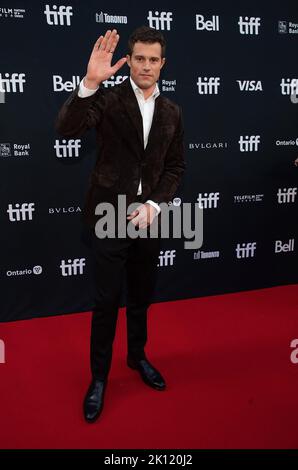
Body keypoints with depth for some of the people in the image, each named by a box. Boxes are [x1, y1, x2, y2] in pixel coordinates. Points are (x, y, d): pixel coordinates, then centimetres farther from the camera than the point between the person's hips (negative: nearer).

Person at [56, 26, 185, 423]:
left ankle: (137, 356, 40)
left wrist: (154, 205, -7)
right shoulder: (108, 99, -6)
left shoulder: (171, 112, 7)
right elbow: (67, 128, -23)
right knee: (107, 302, 5)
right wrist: (90, 83, -37)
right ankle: (99, 377, 24)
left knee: (141, 297, 18)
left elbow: (176, 167, 7)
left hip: (149, 218, 4)